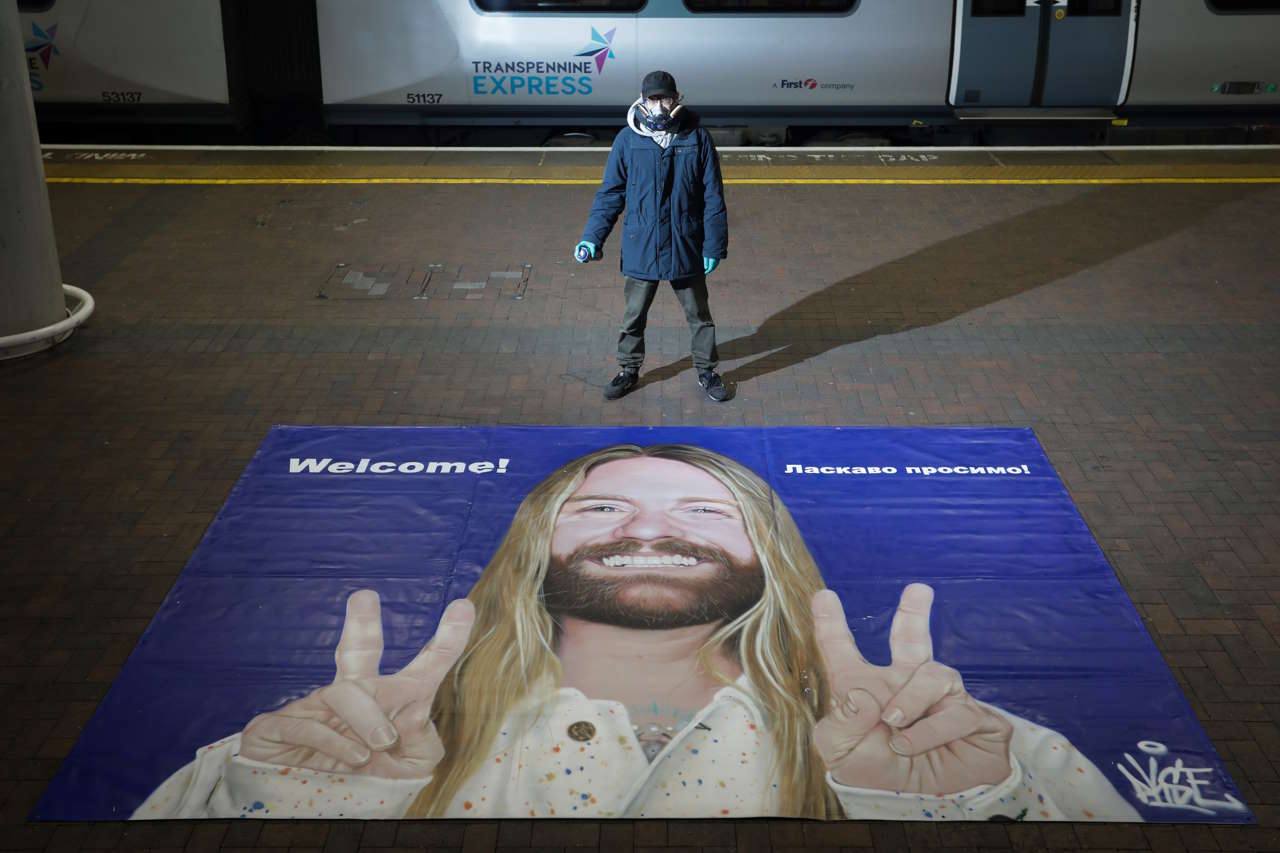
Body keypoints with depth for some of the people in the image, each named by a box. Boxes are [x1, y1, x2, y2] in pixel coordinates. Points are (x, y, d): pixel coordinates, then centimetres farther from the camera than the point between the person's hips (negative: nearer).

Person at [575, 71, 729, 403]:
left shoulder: (697, 138, -7)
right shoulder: (627, 139, -7)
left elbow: (713, 197, -3)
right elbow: (610, 193, -1)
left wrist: (714, 245, -5)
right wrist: (592, 237, -9)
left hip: (687, 248, 0)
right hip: (640, 248, 0)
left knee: (699, 314, 15)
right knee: (634, 315, 15)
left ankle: (707, 370, 34)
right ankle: (629, 370, 35)